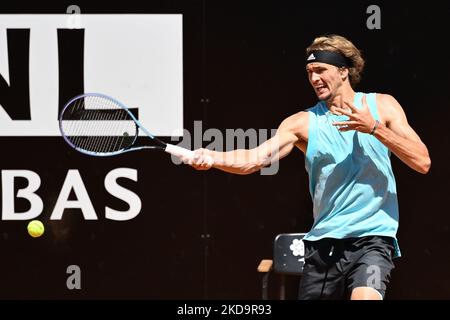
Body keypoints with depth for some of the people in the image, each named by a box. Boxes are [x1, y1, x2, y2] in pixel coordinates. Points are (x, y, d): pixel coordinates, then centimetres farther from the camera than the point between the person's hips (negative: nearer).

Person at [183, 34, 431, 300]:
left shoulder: (382, 106, 4)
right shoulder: (304, 122, 6)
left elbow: (422, 162, -4)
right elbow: (254, 159, -7)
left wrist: (374, 128, -14)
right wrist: (213, 158, -26)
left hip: (373, 236, -3)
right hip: (323, 242, 3)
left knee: (364, 296, -30)